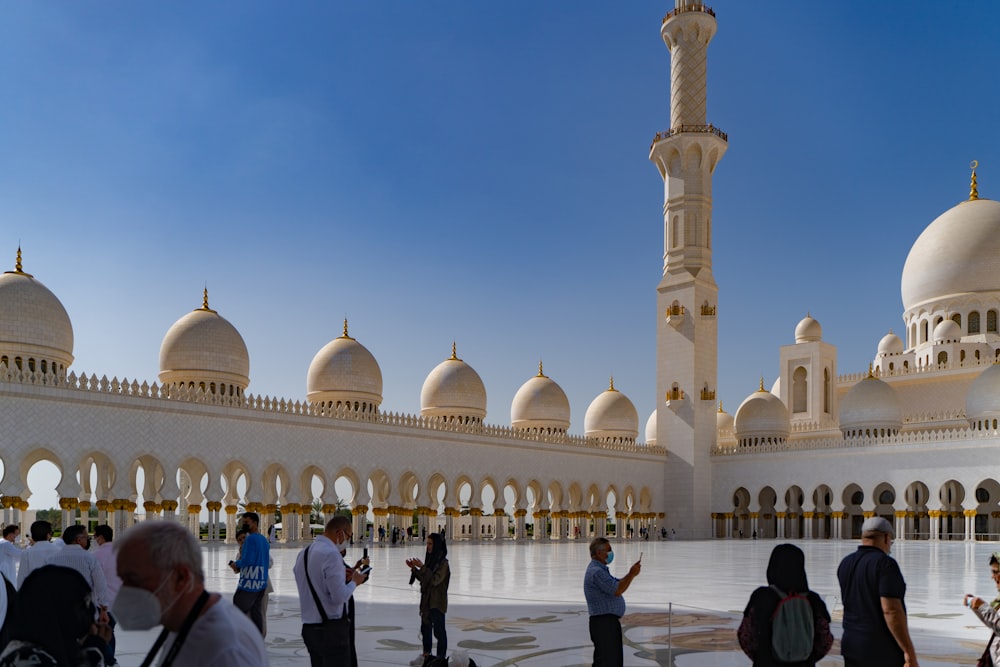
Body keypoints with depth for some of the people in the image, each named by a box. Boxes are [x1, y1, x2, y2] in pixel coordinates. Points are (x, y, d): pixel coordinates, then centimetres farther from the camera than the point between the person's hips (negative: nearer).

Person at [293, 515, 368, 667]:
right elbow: (339, 597, -20)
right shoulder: (331, 554, -16)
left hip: (309, 628, 9)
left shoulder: (303, 553, 11)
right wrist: (354, 582, -3)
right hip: (332, 629, -8)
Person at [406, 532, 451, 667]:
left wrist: (422, 567, -25)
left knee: (439, 630, 0)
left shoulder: (443, 562, -16)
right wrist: (414, 568, 0)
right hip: (427, 600, 8)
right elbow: (423, 579, 13)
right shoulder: (430, 559, 7)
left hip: (437, 602, -8)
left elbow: (435, 580, -24)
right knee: (425, 628, 17)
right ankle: (426, 656, 31)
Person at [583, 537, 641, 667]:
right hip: (603, 623, -11)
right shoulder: (596, 572, -18)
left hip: (609, 623, 11)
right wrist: (632, 575, -13)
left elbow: (618, 584, 20)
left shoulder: (600, 570, 18)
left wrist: (631, 573, 6)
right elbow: (617, 590, -23)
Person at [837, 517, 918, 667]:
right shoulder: (885, 564, -14)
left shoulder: (845, 564, 7)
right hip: (884, 652, -6)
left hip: (853, 648, 6)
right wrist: (909, 651, -19)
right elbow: (891, 610, -22)